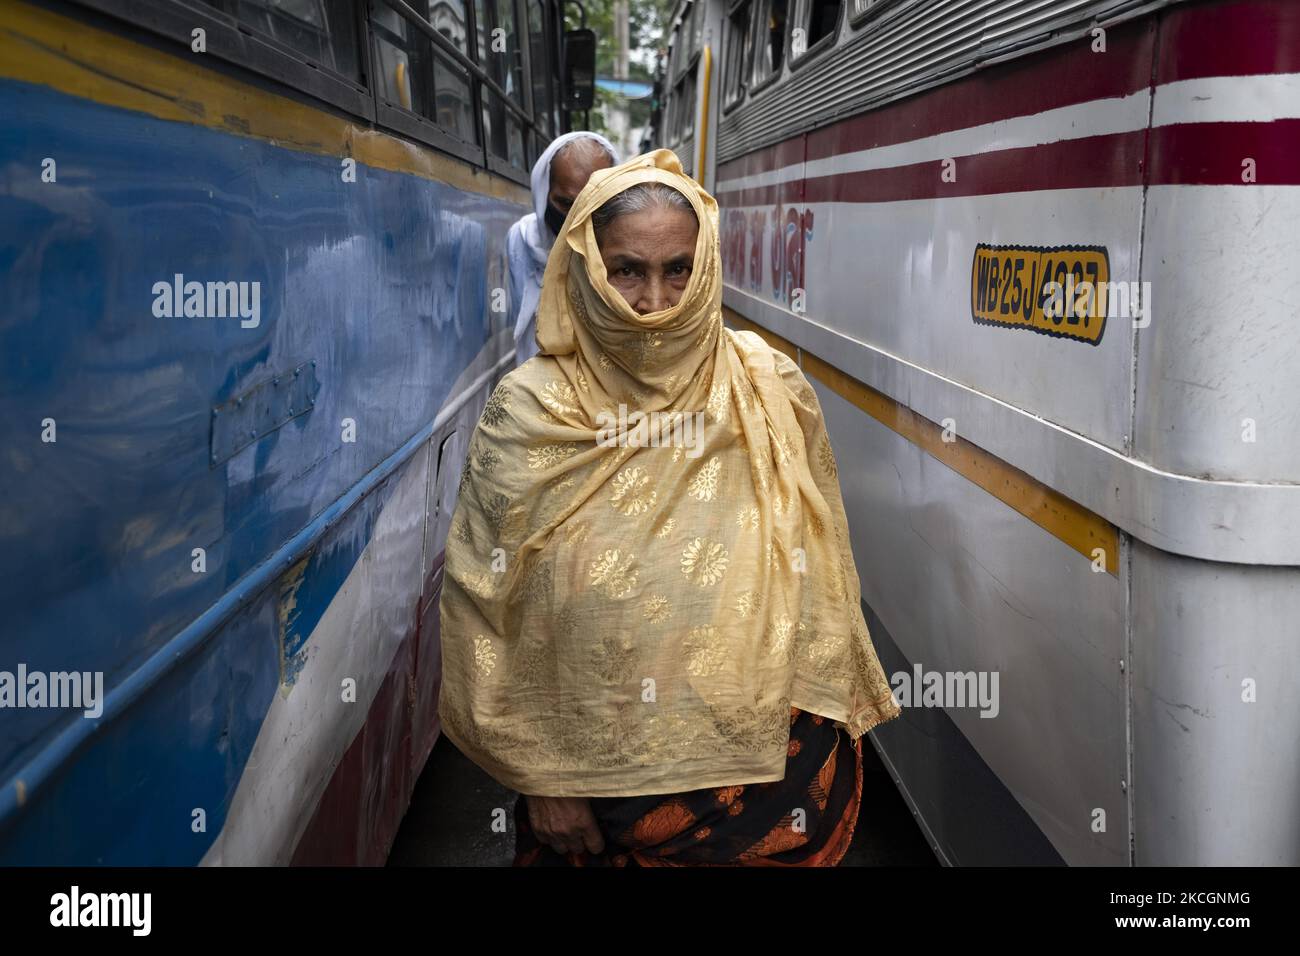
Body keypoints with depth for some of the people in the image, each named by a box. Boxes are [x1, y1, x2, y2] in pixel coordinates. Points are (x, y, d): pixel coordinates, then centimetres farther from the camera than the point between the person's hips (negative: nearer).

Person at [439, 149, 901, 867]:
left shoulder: (772, 392, -6)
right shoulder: (526, 415, -12)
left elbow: (822, 575, 3)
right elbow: (485, 611, -7)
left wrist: (834, 722, 6)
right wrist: (539, 776, -4)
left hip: (774, 760, 2)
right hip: (600, 775, -1)